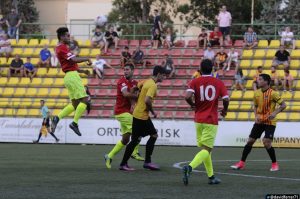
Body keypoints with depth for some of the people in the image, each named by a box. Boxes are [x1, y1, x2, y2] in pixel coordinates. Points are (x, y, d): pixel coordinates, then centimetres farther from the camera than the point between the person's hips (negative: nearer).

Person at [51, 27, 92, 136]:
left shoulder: (60, 48, 20)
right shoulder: (62, 48, -12)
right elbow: (74, 60, -24)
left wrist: (83, 71, 20)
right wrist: (87, 59, -10)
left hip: (69, 77, 10)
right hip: (72, 76, -10)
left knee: (75, 103, 10)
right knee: (84, 99, -9)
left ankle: (57, 117, -1)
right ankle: (75, 123, -10)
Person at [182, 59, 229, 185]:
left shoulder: (195, 82, -1)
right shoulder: (219, 83, -1)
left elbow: (187, 96, -16)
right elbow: (226, 99, -9)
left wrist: (193, 105, 5)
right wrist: (224, 110, 12)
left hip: (198, 120, 3)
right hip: (211, 121, -3)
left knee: (204, 148, 17)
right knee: (206, 150, -6)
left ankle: (211, 176, 19)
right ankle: (190, 167, -31)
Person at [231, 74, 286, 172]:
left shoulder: (272, 93, -13)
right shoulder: (257, 93, 4)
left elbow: (283, 105, -10)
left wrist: (275, 113, -24)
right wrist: (256, 116, -2)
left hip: (270, 122, -5)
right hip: (259, 122, 5)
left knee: (267, 143, -15)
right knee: (250, 141, 3)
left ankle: (274, 164, 4)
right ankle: (241, 163, 11)